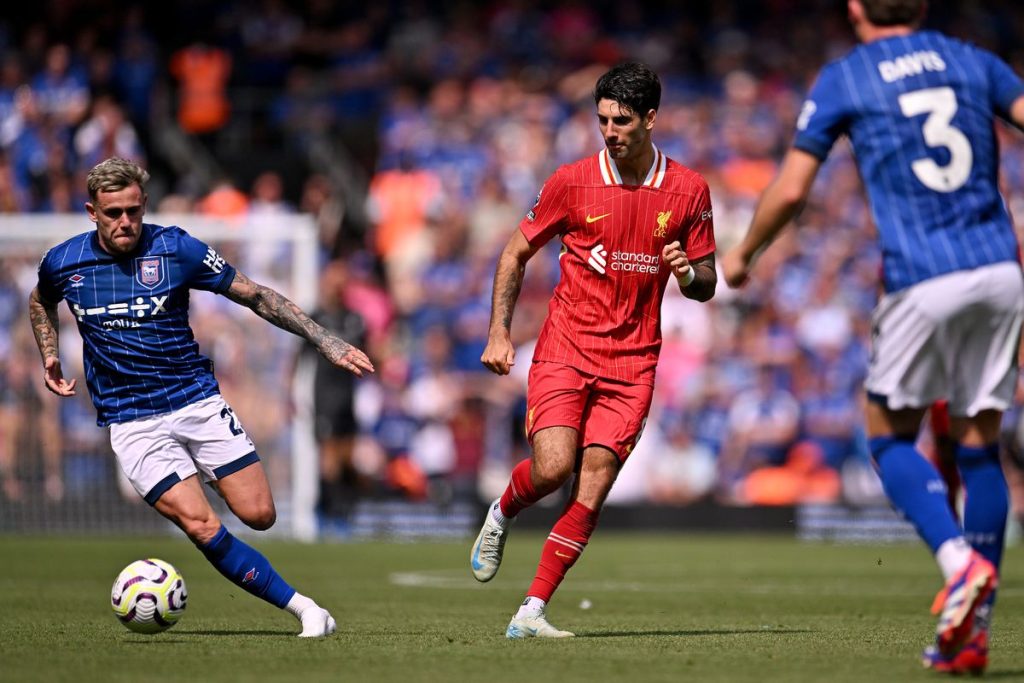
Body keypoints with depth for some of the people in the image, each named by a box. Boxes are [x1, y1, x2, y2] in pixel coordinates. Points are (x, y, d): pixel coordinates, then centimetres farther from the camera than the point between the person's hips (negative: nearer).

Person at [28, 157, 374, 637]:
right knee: (201, 527, -18)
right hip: (131, 422, 0)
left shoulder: (176, 249, -6)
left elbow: (254, 295, 0)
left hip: (196, 400, 0)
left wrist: (323, 339, -5)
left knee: (258, 514, -10)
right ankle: (301, 607, -11)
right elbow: (41, 301, 25)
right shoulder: (62, 263, -1)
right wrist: (49, 356, 13)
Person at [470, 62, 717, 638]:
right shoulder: (573, 182, -2)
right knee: (553, 466, -20)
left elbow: (705, 283, 10)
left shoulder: (689, 190, 2)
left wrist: (689, 273, -14)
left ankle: (532, 613, -5)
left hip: (633, 360, 1)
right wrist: (499, 332, 0)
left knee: (594, 485, -10)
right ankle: (501, 517, 16)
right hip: (565, 348, -1)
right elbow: (517, 253, 9)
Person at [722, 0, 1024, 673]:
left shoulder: (842, 79, 5)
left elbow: (790, 190, 4)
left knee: (892, 439, 12)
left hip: (924, 281, -3)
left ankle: (960, 562, -14)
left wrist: (742, 254, 21)